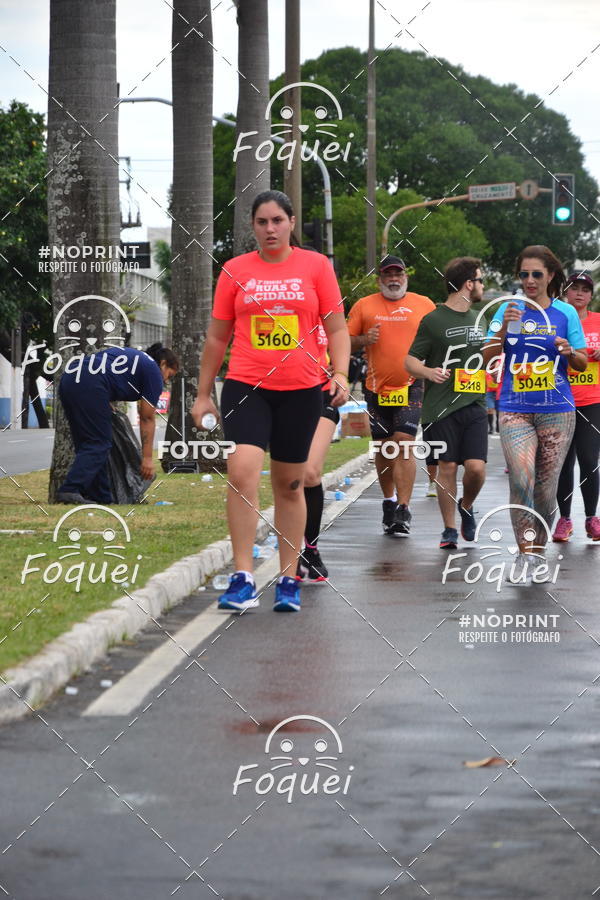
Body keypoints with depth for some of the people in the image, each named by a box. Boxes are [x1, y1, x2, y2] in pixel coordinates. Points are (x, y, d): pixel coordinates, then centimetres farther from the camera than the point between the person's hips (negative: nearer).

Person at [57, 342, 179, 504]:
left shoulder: (130, 355, 34)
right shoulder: (154, 371, 12)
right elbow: (147, 419, 11)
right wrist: (147, 458, 12)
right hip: (90, 386, -8)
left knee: (87, 443, 13)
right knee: (98, 444, -3)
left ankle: (98, 497, 13)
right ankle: (70, 490, -15)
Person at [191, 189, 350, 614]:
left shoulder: (316, 265, 5)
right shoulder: (235, 270, 7)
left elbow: (337, 328, 7)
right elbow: (217, 337, 13)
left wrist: (341, 374, -9)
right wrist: (204, 394, 12)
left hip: (301, 389, 0)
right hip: (245, 386, 0)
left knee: (290, 485, 8)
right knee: (242, 469, -19)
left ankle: (289, 580, 18)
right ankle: (243, 579, -18)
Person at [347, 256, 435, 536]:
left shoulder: (424, 305, 5)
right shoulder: (364, 306, 6)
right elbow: (346, 342, 9)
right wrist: (364, 339, -11)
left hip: (410, 387, -2)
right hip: (377, 388, 2)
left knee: (404, 444, -13)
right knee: (383, 448, 11)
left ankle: (403, 510, -14)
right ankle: (389, 502, 29)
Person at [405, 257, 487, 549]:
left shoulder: (477, 319, 14)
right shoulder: (434, 321, -4)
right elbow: (410, 360, -4)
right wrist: (428, 372, -21)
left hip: (474, 406, 4)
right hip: (442, 407, -4)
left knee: (476, 467, -8)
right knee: (447, 468, -1)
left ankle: (466, 506, 21)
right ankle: (449, 529, 11)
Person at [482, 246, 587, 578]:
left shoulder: (565, 313, 4)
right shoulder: (508, 309, 5)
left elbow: (582, 363, 9)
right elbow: (488, 358, 1)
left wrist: (569, 351, -13)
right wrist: (503, 328, -13)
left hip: (557, 411, 1)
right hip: (514, 410, -1)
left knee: (545, 488, 4)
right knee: (521, 479, -19)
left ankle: (538, 552, 19)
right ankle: (525, 552, -13)